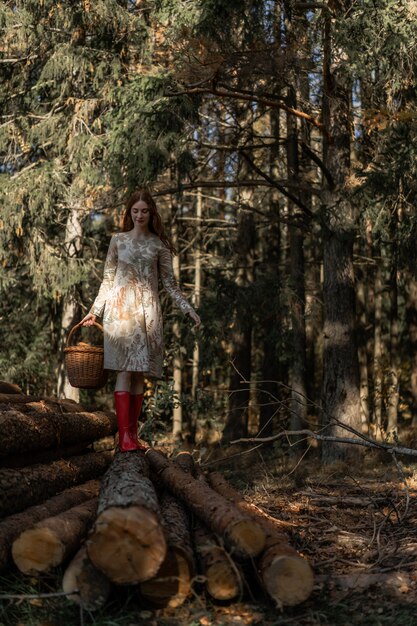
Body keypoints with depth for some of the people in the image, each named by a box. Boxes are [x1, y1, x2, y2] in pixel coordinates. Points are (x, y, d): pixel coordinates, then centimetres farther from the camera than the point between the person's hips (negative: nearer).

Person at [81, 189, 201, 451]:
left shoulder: (159, 244, 9)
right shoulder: (118, 240, 8)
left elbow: (170, 282, 10)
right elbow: (108, 279, 12)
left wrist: (189, 309, 2)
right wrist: (94, 311, 13)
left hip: (147, 311, 1)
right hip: (120, 308, -1)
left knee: (140, 372, 1)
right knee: (125, 370, -10)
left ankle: (134, 433, 7)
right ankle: (124, 435, -15)